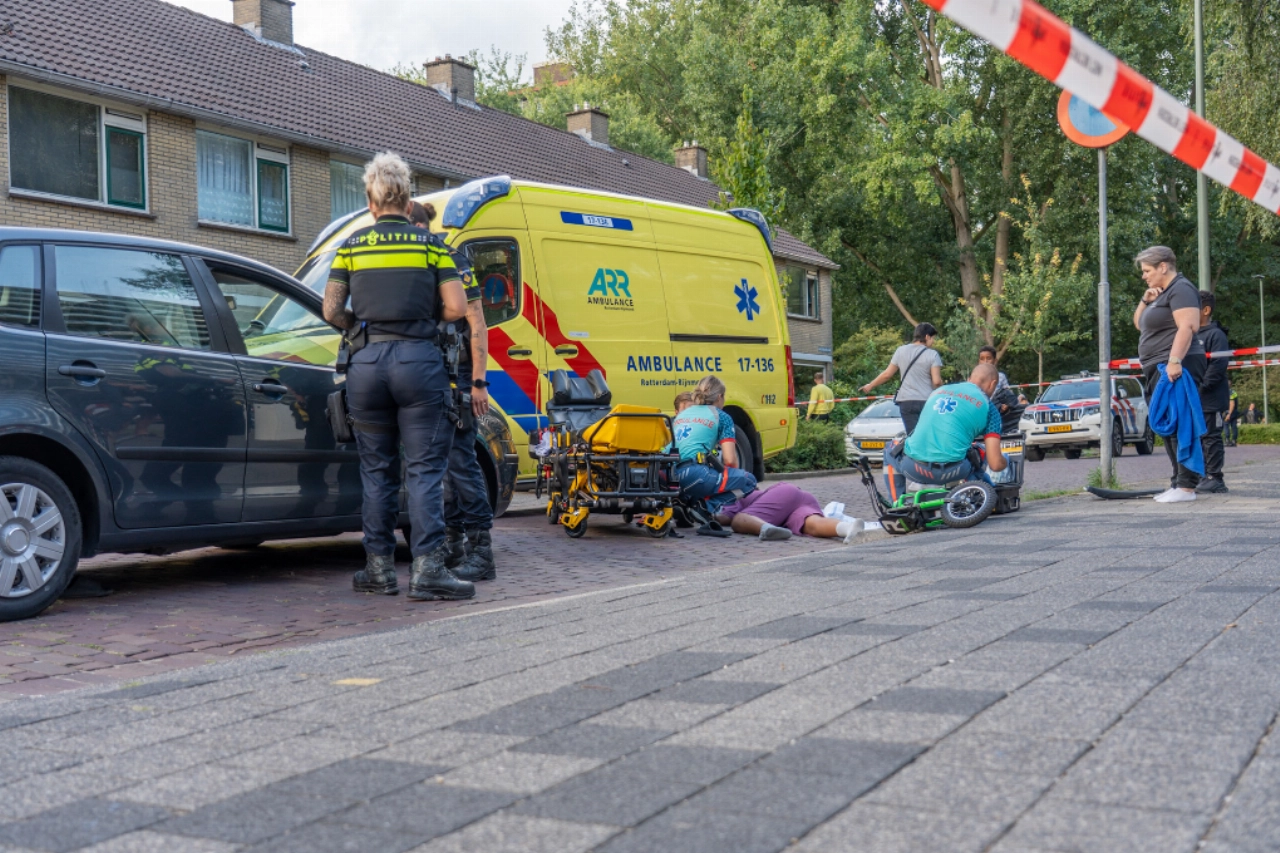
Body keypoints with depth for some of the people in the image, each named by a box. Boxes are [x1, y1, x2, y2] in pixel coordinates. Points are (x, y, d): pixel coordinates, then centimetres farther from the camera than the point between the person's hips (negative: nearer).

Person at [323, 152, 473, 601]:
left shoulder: (351, 246, 10)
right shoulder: (431, 244, 6)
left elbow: (332, 310, 4)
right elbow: (456, 307, -1)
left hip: (367, 362, 2)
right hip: (418, 359, -2)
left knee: (377, 469, 12)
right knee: (425, 469, 0)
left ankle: (379, 568, 15)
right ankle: (427, 568, -7)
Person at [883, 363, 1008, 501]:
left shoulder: (938, 391, 21)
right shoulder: (987, 406, 8)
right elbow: (996, 464, 2)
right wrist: (1005, 462, 27)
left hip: (912, 468, 2)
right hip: (950, 472, -2)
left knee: (891, 450, 35)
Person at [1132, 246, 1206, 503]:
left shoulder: (1180, 289, -9)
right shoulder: (1161, 294, 21)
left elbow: (1188, 326, -21)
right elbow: (1139, 324, 27)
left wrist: (1174, 361, -30)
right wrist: (1145, 301, 10)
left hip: (1175, 369, -11)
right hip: (1159, 369, 11)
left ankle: (1186, 486, -16)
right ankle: (1178, 482, 14)